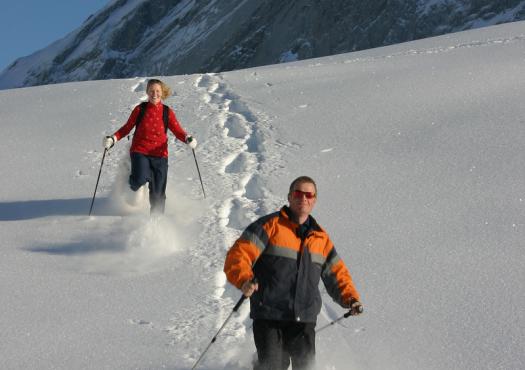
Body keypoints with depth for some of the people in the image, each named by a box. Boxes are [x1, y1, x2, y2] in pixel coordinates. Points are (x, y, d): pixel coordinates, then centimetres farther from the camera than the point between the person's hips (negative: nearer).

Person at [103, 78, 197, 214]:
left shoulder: (168, 112, 3)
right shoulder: (140, 109, 1)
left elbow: (178, 131, 3)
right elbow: (127, 128, 9)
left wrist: (187, 138, -18)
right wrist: (113, 138, -4)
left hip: (159, 154, 1)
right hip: (139, 152, -1)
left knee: (158, 194, 1)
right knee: (140, 180, -28)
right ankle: (134, 187, 7)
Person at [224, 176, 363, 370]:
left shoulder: (321, 237, 14)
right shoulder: (270, 225, -2)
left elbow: (337, 272, 21)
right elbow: (238, 255, -10)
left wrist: (350, 298, 4)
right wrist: (244, 280, -30)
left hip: (304, 319, 4)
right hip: (268, 316, -4)